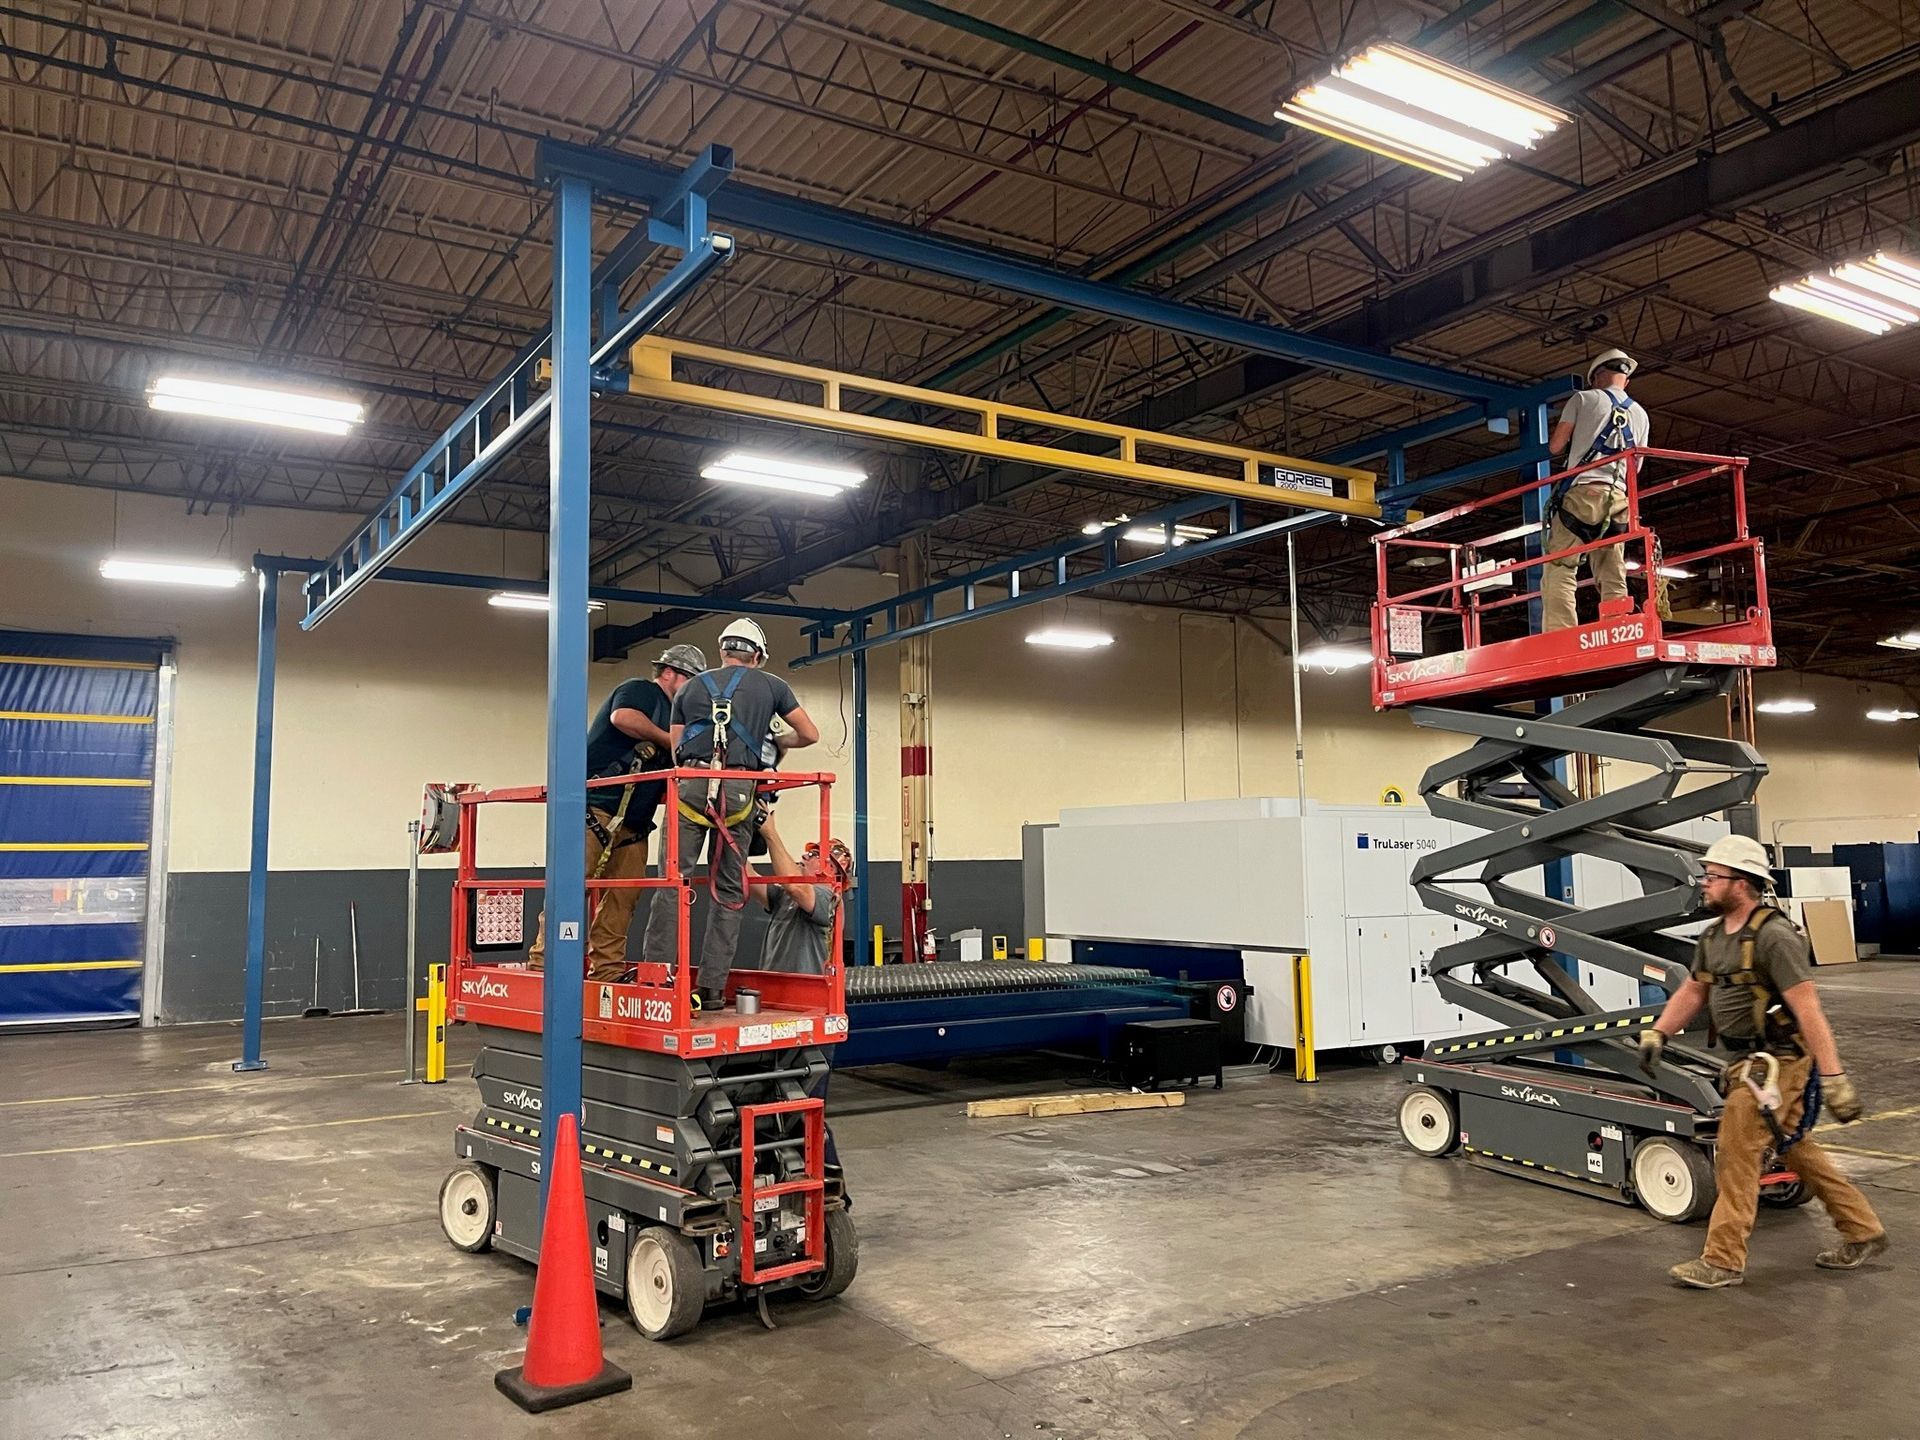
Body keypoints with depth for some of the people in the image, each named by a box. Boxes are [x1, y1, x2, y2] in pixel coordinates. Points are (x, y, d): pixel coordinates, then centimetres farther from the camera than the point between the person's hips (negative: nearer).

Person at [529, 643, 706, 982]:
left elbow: (664, 784, 24)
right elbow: (622, 716, -22)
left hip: (633, 823, 9)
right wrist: (669, 741, -12)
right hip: (596, 809, -9)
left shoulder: (671, 716, 26)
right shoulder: (640, 691, 3)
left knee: (621, 900, 3)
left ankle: (608, 972, 5)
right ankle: (541, 963, -9)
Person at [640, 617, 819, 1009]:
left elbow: (676, 749, 20)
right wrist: (779, 742, 41)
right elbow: (810, 734, 23)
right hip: (738, 789, -1)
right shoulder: (771, 685, 19)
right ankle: (712, 988, 4)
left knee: (672, 882, -1)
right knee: (728, 891, 6)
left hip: (691, 783, 1)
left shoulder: (690, 687, 24)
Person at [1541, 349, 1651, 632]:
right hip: (1618, 499, 5)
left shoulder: (1583, 399, 7)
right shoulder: (1640, 415, 21)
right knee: (1613, 581, 3)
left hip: (1583, 492, -5)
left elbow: (1555, 446, 5)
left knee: (1559, 571, -10)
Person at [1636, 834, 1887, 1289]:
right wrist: (1657, 1034, 9)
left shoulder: (1773, 936, -20)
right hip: (1750, 1060, 9)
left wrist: (1833, 1076, -27)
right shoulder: (1713, 937, 8)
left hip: (1776, 1060, -9)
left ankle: (1723, 1260, 2)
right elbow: (1693, 992, 19)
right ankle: (1863, 1231, 33)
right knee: (1795, 1147, 19)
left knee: (1737, 1154, -6)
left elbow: (1808, 1009, -24)